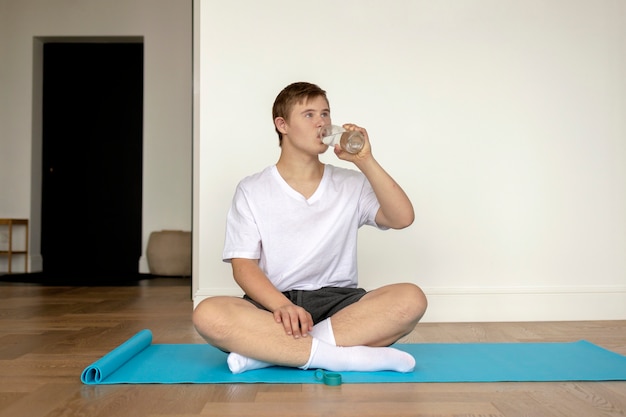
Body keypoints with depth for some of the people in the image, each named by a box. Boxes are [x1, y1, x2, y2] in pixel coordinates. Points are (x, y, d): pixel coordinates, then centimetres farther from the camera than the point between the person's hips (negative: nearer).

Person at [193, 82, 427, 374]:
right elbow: (243, 265, -2)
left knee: (411, 298, -27)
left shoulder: (352, 184, 11)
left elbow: (402, 218, -3)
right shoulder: (252, 190, 6)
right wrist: (283, 306, -21)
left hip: (339, 302, 2)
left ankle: (268, 350, -26)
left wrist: (365, 161, -11)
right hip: (274, 305, -1)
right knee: (207, 314, -31)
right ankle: (353, 357, -30)